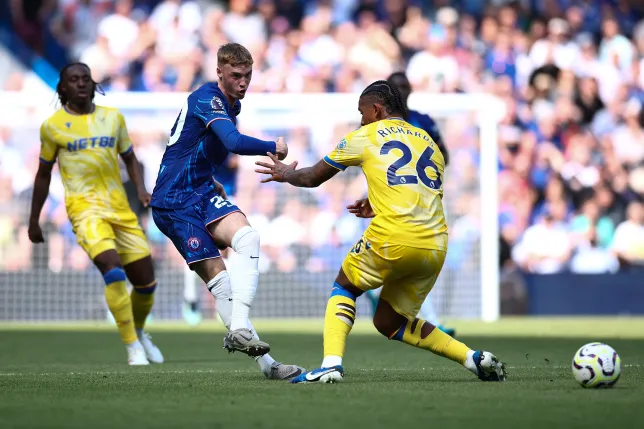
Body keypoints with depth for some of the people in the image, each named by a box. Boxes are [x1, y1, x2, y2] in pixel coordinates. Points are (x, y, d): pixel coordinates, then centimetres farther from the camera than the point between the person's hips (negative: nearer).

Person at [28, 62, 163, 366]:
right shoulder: (52, 126, 3)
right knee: (113, 271, -26)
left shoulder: (113, 117, 10)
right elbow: (43, 174, 13)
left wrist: (141, 188, 1)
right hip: (85, 208, -4)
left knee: (146, 282, 5)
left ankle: (138, 333, 35)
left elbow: (129, 158, 20)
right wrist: (34, 221, 16)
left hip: (119, 207, 4)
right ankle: (133, 347, -17)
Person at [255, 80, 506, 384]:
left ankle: (332, 364, 0)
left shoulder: (364, 137, 9)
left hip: (392, 239, -5)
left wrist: (285, 174, 41)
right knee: (388, 322, 20)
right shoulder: (427, 140, 23)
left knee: (344, 287, 21)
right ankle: (473, 358, 8)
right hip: (435, 245, 5)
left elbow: (313, 178, 21)